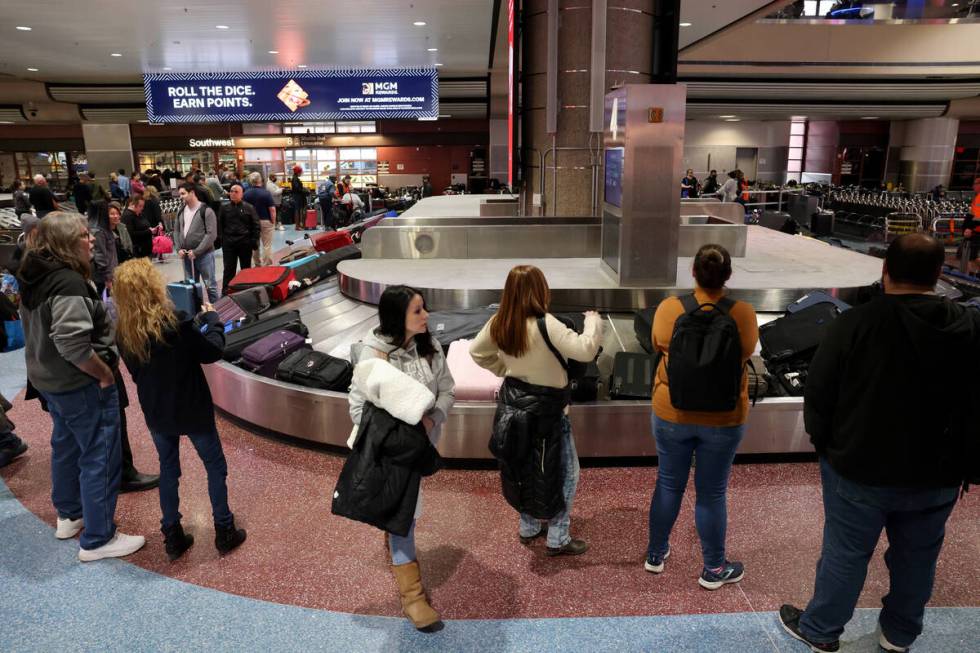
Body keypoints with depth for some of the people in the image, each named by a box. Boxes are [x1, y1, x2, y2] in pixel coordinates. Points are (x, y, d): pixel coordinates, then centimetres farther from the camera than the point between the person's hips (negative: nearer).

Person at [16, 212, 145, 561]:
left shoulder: (34, 277, 5)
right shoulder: (68, 282, -25)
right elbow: (72, 343, -32)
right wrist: (105, 374, -19)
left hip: (48, 380, 10)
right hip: (82, 385, -10)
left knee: (66, 445, 25)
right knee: (99, 458, 0)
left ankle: (69, 514, 43)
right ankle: (97, 540, 10)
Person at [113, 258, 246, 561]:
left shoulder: (124, 332, -9)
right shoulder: (177, 323, -25)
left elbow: (134, 370, 5)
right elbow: (212, 351, -14)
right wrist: (211, 318, 1)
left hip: (156, 413, 5)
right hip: (191, 410, -4)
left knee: (168, 470, 20)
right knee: (215, 466, 13)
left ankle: (172, 537, 28)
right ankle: (224, 531, 22)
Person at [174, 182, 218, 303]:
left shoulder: (206, 210, -9)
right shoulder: (181, 211, 10)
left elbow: (211, 234, -15)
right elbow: (176, 231, 16)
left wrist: (196, 252, -16)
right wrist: (179, 249, 1)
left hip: (204, 254, -6)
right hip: (187, 255, 6)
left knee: (210, 285, -1)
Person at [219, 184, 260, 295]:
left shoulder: (249, 208, -1)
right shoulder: (225, 208, 5)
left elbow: (255, 225, -1)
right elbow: (220, 225, 11)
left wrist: (254, 241, -6)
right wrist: (220, 240, 6)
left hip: (245, 243, -1)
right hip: (228, 243, 1)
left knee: (246, 268, 11)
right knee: (229, 269, 2)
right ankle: (225, 292, 6)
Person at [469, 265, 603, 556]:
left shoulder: (498, 324, -5)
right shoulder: (546, 325, -26)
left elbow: (476, 351, 9)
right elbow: (585, 350, -28)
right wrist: (593, 321, -12)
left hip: (513, 406, 7)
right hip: (545, 411, -7)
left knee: (525, 469, 23)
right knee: (563, 473, 12)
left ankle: (529, 529, 39)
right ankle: (558, 540, 22)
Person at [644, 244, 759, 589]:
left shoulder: (668, 308, -14)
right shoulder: (743, 314, -14)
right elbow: (746, 353, 4)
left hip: (672, 413, 1)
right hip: (723, 419, -1)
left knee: (669, 484, 17)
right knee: (712, 493, 13)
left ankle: (655, 554, 35)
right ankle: (713, 569, 31)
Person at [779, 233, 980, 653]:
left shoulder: (855, 324, -20)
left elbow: (818, 394, -12)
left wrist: (823, 442, 5)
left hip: (859, 469, -3)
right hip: (938, 475, 4)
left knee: (845, 554, 12)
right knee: (917, 558, 22)